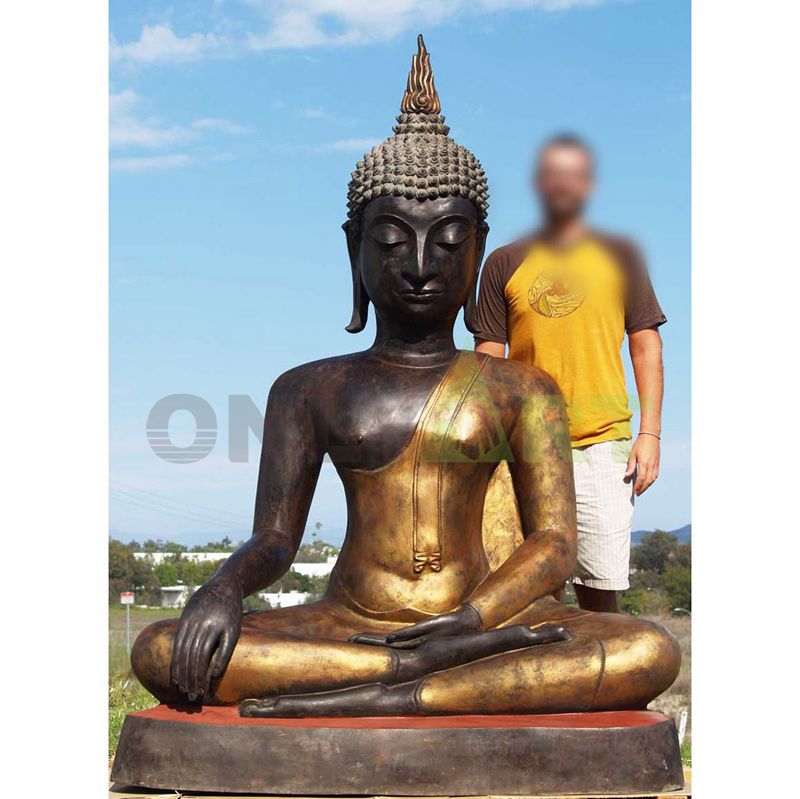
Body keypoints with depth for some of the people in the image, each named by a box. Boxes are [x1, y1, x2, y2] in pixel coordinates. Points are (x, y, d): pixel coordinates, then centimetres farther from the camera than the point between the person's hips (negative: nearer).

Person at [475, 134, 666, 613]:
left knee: (600, 588, -4)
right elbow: (488, 359, 10)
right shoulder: (504, 263, 11)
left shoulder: (619, 256, 10)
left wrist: (650, 433, -1)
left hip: (603, 445, 0)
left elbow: (646, 347, 9)